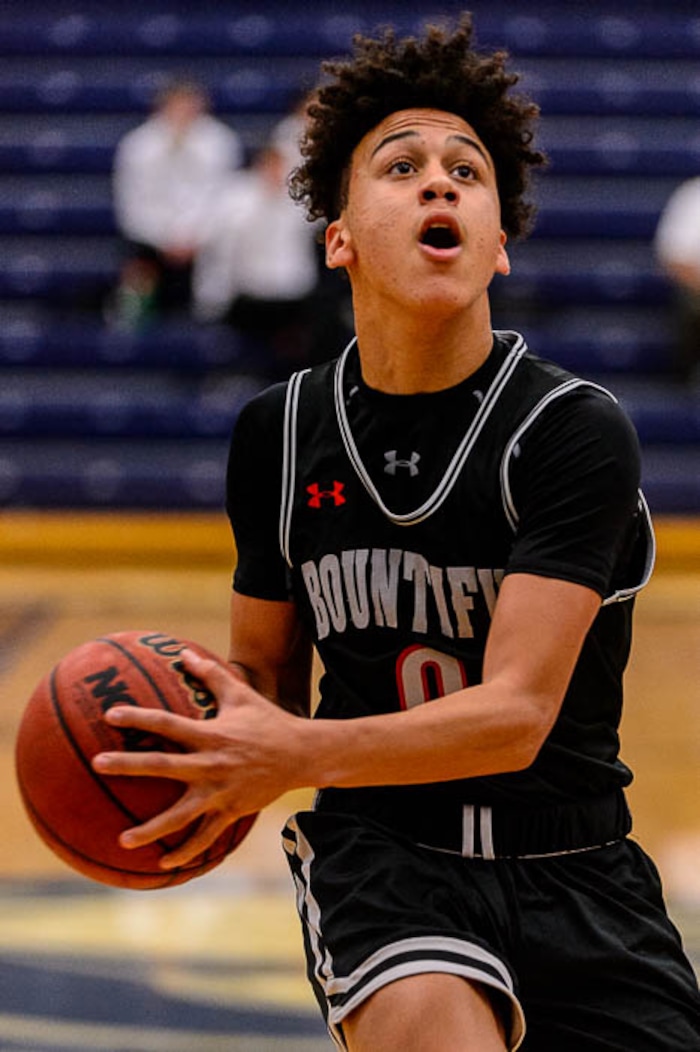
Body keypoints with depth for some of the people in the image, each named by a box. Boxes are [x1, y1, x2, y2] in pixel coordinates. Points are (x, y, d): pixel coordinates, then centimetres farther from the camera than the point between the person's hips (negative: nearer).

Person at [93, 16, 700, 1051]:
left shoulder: (576, 431, -11)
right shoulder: (280, 433, 3)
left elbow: (516, 714, -19)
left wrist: (300, 754, -34)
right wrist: (209, 758, -11)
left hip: (571, 864, 1)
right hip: (379, 849, -1)